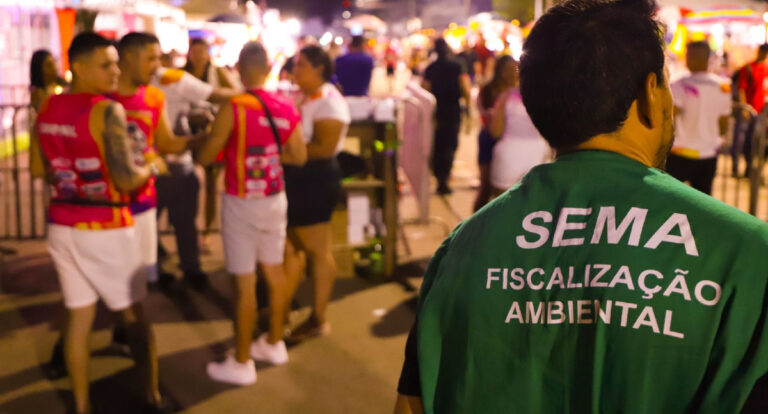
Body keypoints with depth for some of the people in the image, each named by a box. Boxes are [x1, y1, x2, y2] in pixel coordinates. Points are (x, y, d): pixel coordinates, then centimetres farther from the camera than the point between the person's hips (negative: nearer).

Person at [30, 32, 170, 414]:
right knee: (134, 316, 9)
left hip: (62, 225, 6)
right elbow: (127, 180, -21)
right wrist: (152, 167, -3)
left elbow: (38, 170, 13)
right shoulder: (107, 111, -18)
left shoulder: (47, 109, 4)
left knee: (79, 316, 12)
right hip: (106, 229, -6)